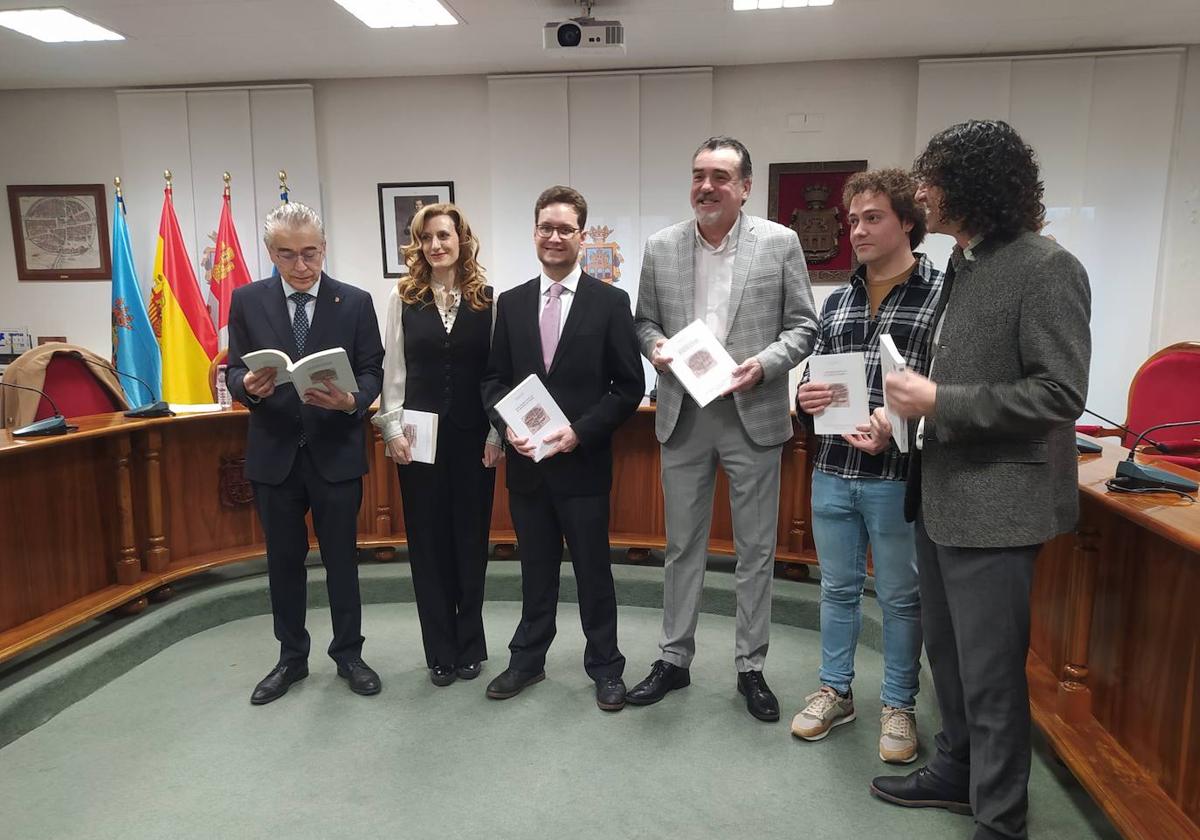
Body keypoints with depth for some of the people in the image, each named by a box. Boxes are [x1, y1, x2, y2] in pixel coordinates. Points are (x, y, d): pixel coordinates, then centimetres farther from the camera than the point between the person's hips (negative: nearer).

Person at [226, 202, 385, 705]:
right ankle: (291, 657, 31)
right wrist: (248, 385, -21)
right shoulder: (247, 301, 2)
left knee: (342, 559, 10)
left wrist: (352, 400, -24)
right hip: (274, 452, 2)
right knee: (283, 561, 13)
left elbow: (372, 371, -2)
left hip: (336, 451, -1)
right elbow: (233, 370, 3)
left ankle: (348, 654, 27)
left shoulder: (355, 302, -1)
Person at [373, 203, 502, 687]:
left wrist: (496, 434, -5)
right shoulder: (403, 297, 4)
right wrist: (392, 428, -4)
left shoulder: (487, 298, 1)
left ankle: (469, 646, 24)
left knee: (471, 539, 8)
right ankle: (440, 652, 21)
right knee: (428, 542, 6)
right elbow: (393, 368, 4)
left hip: (473, 436, 0)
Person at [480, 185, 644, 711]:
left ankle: (604, 666, 28)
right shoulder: (511, 303, 6)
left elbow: (629, 387, -5)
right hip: (526, 462, 3)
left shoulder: (610, 302, -4)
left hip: (583, 462, -3)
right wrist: (508, 426, -8)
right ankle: (528, 659, 34)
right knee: (536, 568, 17)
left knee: (593, 570, 9)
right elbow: (494, 378, 10)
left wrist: (581, 432, -15)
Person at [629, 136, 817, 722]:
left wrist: (764, 364, -16)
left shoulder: (780, 243, -1)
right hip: (683, 416, 2)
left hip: (753, 415, -1)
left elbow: (803, 325, 0)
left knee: (756, 549, 9)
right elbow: (644, 319, 12)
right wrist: (655, 347, -9)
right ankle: (674, 658, 28)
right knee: (682, 546, 13)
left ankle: (751, 667, 25)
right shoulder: (661, 247, 5)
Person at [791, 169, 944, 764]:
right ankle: (835, 691, 34)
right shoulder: (837, 301, 11)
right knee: (838, 588, 17)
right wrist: (806, 396, -7)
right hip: (832, 473, 5)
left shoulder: (942, 295, -5)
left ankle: (898, 705, 30)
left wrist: (896, 420, -25)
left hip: (898, 476, -4)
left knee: (901, 597, 11)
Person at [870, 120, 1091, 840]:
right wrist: (910, 409, 5)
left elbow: (1061, 394, -20)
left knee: (991, 674, 4)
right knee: (947, 651, 21)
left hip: (995, 505, -8)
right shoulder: (963, 266, 11)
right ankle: (957, 771, 41)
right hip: (942, 495, 8)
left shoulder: (1045, 269, -13)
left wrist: (940, 402, -20)